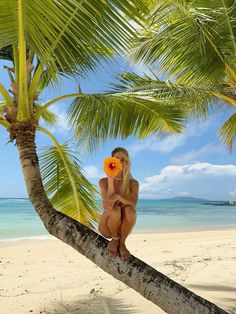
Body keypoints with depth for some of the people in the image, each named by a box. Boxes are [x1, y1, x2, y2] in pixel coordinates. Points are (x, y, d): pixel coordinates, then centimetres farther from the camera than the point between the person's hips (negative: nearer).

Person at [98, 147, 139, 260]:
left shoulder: (133, 183, -5)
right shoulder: (103, 182, -8)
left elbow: (133, 204, -20)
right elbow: (107, 205, -21)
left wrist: (118, 196, -39)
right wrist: (110, 180, -27)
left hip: (123, 226, 1)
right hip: (107, 226, -1)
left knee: (129, 210, -32)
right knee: (115, 209, -34)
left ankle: (122, 243, -6)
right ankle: (115, 239, -3)